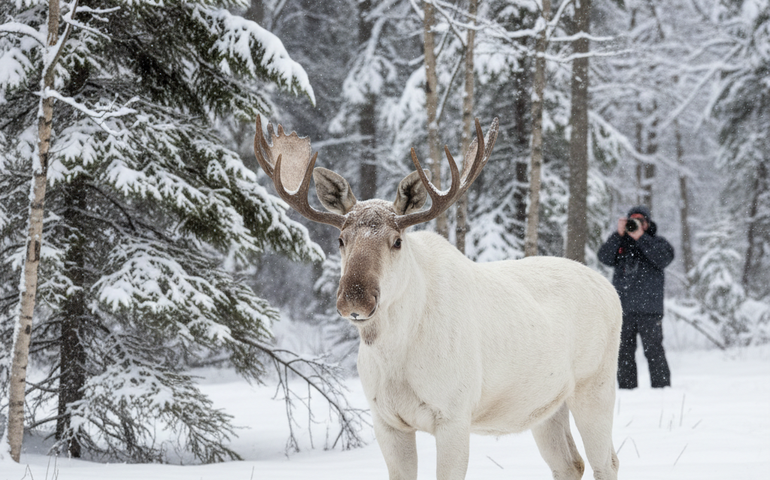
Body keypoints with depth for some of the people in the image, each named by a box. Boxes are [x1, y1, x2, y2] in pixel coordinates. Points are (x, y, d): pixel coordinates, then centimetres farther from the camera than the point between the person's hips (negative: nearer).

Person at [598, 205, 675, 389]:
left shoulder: (657, 242, 10)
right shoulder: (621, 243, 16)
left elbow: (665, 258, -11)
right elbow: (605, 258, -1)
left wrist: (641, 238, -14)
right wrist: (618, 234, -10)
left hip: (649, 309, -3)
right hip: (623, 309, 3)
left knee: (654, 351, -6)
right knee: (624, 353, 6)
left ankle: (661, 387, -3)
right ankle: (626, 388, 12)